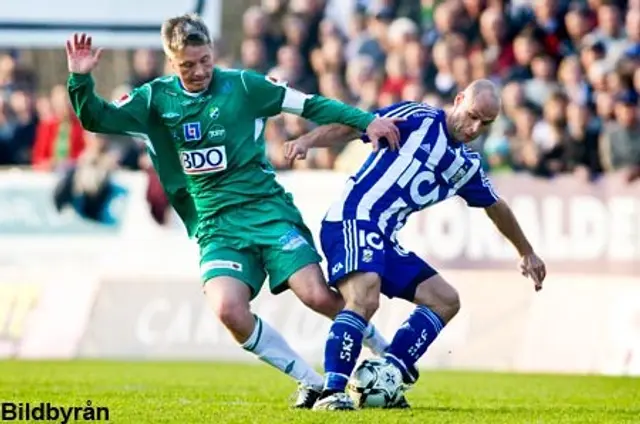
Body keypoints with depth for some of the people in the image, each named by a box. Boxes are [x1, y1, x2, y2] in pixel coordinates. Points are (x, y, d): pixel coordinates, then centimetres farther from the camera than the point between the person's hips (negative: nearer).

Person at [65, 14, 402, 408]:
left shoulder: (242, 85, 0)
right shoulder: (155, 99, 6)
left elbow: (311, 105, 4)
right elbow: (96, 118, 5)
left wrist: (367, 120, -3)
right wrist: (81, 79, -13)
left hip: (268, 212, -2)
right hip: (216, 228, 2)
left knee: (319, 297, -17)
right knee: (229, 310, -24)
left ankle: (384, 352, 12)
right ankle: (312, 382, -6)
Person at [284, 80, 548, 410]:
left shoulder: (467, 165, 18)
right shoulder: (418, 119, -4)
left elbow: (497, 208, 34)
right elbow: (353, 126, -12)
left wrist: (526, 252, 45)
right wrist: (309, 141, -28)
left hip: (384, 239, 9)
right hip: (352, 221, -9)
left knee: (445, 301, 8)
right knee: (365, 298, -31)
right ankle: (331, 392, -32)